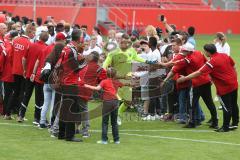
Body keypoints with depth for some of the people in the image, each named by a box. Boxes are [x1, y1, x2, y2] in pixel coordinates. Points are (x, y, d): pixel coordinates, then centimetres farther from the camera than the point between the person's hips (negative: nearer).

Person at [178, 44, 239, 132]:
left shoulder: (211, 63, -20)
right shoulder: (225, 56, 2)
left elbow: (198, 73, -21)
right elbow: (233, 67, 10)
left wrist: (184, 78, -17)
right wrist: (235, 79, 21)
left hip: (224, 88, -8)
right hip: (234, 85, 8)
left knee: (226, 108, 1)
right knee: (234, 105, 17)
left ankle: (225, 127, 10)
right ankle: (235, 124, 28)